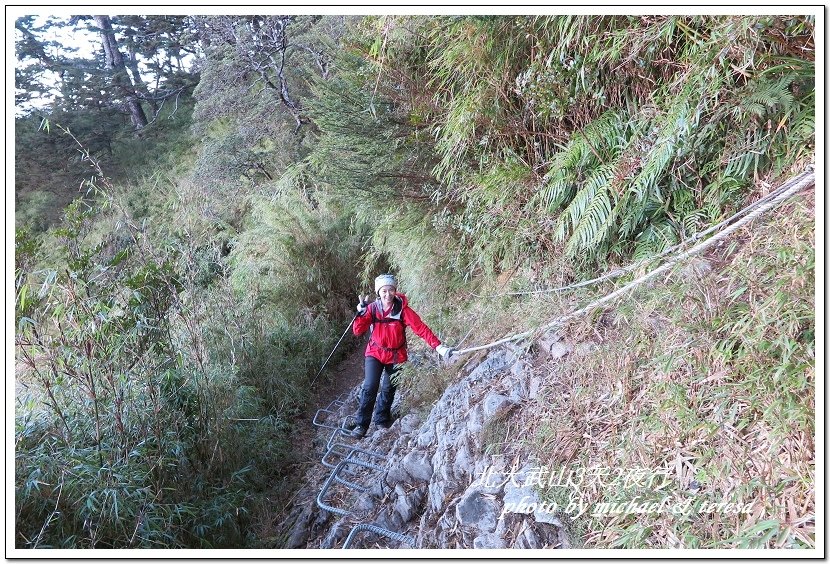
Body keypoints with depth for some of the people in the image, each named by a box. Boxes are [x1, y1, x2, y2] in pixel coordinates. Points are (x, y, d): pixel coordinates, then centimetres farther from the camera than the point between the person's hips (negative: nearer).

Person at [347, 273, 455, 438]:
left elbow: (421, 328, -23)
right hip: (375, 353, 0)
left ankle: (381, 418, 36)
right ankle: (361, 423, 0)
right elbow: (357, 331, -15)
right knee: (370, 387, -14)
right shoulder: (372, 308, -11)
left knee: (388, 389, 12)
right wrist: (361, 313, -32)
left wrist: (439, 347, -34)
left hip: (396, 356, 0)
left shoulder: (403, 309, -16)